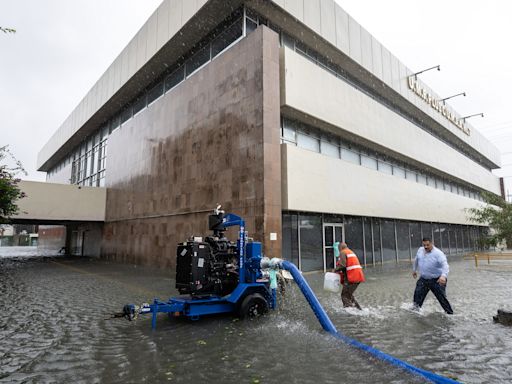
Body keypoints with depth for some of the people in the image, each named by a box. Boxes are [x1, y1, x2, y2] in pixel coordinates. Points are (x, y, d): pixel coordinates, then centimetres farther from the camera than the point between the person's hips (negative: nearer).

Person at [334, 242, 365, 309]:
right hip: (358, 276, 9)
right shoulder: (351, 252, 24)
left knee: (345, 296, -1)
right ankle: (358, 308, 20)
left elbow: (342, 265, -18)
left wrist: (336, 270, -2)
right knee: (349, 294, 22)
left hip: (351, 278, -9)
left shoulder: (343, 252, -4)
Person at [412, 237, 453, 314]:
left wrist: (444, 276, -50)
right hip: (423, 279, 5)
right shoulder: (420, 250, 0)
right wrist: (414, 270, 27)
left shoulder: (438, 253, -21)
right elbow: (416, 260, 19)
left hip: (437, 281, -5)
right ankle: (415, 309, 21)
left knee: (442, 298, 2)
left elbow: (445, 265, -34)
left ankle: (450, 313, 20)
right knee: (417, 295, 5)